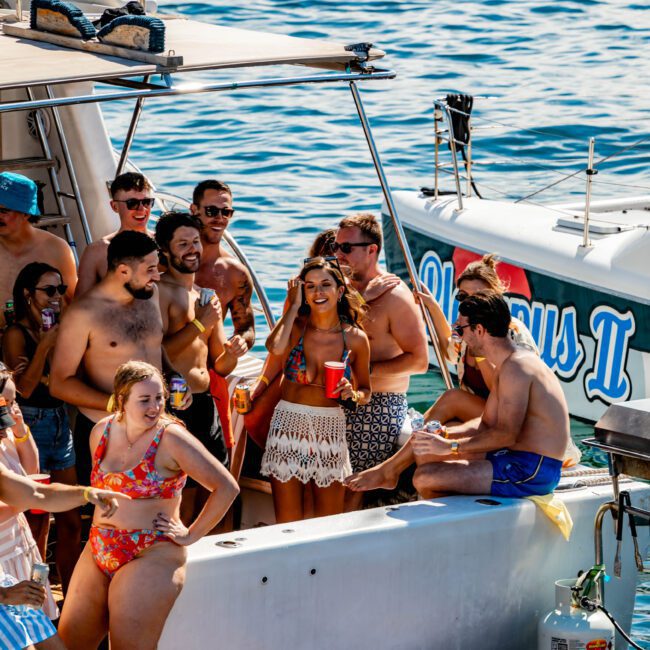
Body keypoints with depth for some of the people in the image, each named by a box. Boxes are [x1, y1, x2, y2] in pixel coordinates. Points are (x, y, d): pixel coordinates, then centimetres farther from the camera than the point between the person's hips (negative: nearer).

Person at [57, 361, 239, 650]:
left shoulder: (171, 438, -12)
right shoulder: (102, 431, 6)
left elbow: (226, 488, -13)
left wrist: (191, 535, -9)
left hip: (152, 556, -6)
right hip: (98, 551, 7)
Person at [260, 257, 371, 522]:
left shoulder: (355, 339, 1)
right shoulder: (295, 327, -2)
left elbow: (365, 390, 14)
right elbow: (275, 347, -27)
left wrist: (354, 395, -11)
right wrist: (294, 306, -11)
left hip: (331, 430, 1)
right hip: (288, 426, -1)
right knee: (287, 524, 1)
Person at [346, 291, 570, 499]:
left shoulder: (516, 368, -19)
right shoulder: (506, 365, 15)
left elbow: (506, 435, -24)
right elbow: (487, 424, 19)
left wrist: (450, 446, -18)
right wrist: (444, 434, 5)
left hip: (530, 472, -11)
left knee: (425, 478, -16)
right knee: (425, 450, 18)